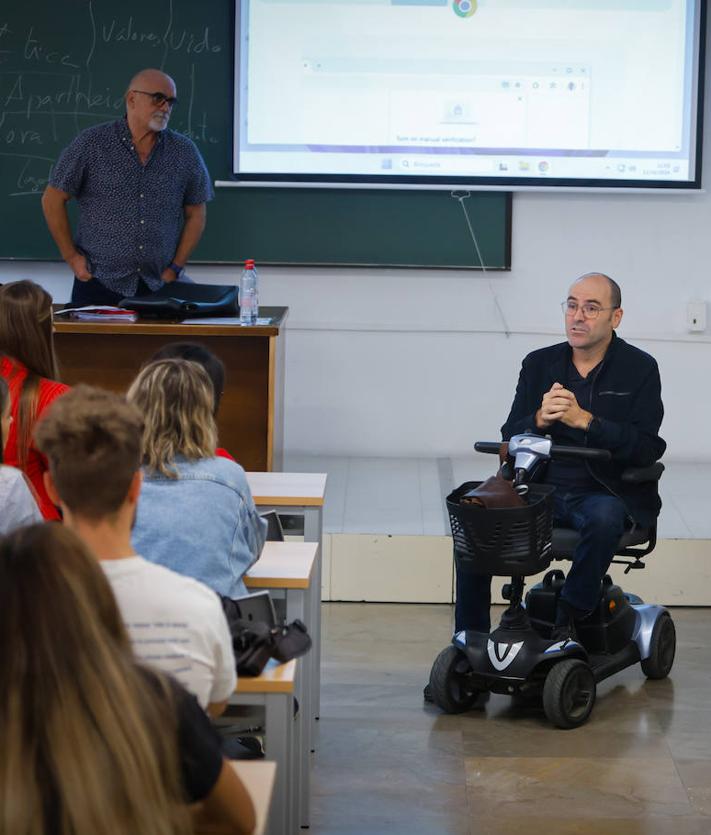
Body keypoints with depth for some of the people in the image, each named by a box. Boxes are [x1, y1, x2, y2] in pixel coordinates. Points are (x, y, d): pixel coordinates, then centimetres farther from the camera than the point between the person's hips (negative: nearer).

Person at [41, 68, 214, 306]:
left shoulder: (185, 152, 4)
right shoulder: (91, 144, -3)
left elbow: (195, 214, 11)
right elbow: (53, 199, 2)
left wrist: (175, 268, 2)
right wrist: (72, 257, -2)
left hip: (159, 286, 2)